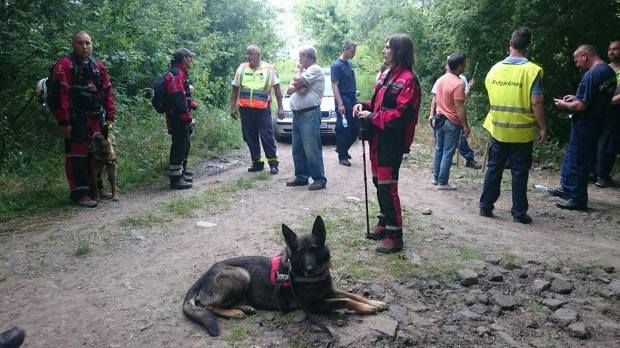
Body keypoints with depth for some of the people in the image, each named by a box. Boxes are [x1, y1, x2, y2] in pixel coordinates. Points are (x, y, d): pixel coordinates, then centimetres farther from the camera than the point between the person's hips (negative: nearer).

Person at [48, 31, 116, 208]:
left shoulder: (98, 66, 13)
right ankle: (80, 192, 2)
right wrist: (64, 122, -16)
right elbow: (60, 94, -12)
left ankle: (96, 186, 27)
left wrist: (110, 117, 8)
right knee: (77, 155, -4)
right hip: (76, 120, -6)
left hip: (96, 119, 6)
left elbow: (107, 92, 14)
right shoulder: (64, 65, -6)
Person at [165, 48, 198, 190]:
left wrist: (192, 103, 12)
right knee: (179, 147, -6)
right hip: (178, 119, -11)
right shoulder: (176, 74, -17)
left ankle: (181, 172, 35)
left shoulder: (181, 73, 18)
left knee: (184, 146, 21)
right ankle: (176, 179, 1)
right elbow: (177, 99, -25)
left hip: (181, 119, 11)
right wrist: (188, 118, -22)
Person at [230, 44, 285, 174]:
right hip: (245, 110, 3)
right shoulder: (242, 68, 10)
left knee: (267, 136, -4)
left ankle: (273, 162, 5)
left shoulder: (269, 68, 3)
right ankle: (257, 162, 18)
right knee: (250, 138, 7)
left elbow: (277, 89, 5)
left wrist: (280, 107, 1)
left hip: (263, 110, -3)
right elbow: (235, 89, 14)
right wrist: (233, 107, 9)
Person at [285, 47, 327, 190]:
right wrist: (298, 88, -8)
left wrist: (299, 70, 5)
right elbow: (289, 90, 13)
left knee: (312, 149, -9)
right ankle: (301, 177, 18)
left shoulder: (315, 69, -6)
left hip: (309, 114, -9)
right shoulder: (303, 72, 23)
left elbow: (297, 82, -15)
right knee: (297, 149, 10)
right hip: (297, 114, 9)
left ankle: (319, 179, -4)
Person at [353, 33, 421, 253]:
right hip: (378, 138, 9)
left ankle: (395, 235, 3)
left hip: (393, 141, -9)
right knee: (378, 182, 16)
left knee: (387, 186, -7)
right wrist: (364, 106, 5)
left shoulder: (407, 80, -15)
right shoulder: (386, 75, 13)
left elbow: (402, 114, -22)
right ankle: (384, 223, 32)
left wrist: (372, 117, -17)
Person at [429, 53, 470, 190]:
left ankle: (436, 177, 25)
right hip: (452, 122, -7)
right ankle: (443, 182, 4)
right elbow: (459, 108, -20)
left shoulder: (440, 80, 5)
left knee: (439, 150, 16)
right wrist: (465, 126, -14)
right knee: (448, 153, -1)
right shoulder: (459, 84, -19)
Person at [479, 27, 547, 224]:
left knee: (493, 169, 13)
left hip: (498, 130, 3)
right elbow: (536, 102, -14)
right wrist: (543, 128, -5)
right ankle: (519, 213, 13)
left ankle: (485, 206, 19)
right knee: (519, 172, 6)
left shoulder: (494, 69, 1)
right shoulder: (532, 70, -12)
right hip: (522, 132, -3)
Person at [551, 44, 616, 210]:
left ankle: (578, 199, 10)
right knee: (570, 155, 20)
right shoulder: (610, 72, 8)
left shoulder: (591, 75, -23)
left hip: (585, 124, -9)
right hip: (598, 121, 9)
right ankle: (567, 188, 31)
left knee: (576, 161, 1)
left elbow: (581, 106, -24)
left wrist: (564, 105, -7)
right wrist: (576, 97, 13)